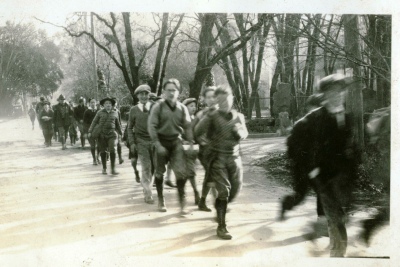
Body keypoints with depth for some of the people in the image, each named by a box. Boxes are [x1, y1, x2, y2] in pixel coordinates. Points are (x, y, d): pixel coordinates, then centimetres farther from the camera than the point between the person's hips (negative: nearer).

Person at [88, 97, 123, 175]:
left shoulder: (115, 113, 10)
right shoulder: (100, 112, 5)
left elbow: (117, 125, 20)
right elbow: (94, 122, 6)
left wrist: (121, 133, 25)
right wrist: (90, 132, -1)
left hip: (112, 133, 0)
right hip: (102, 134, 0)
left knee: (112, 150, -13)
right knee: (103, 151, 5)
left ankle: (113, 169, -6)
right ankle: (104, 168, 19)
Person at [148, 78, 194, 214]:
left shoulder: (182, 108, 3)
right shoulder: (158, 106, -7)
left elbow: (187, 126, 6)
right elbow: (152, 126, -10)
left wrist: (191, 143, -2)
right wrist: (157, 144, -17)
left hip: (176, 142, 2)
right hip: (161, 142, -1)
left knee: (181, 171, -10)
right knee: (160, 172, 9)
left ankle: (182, 201, 1)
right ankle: (161, 200, 24)